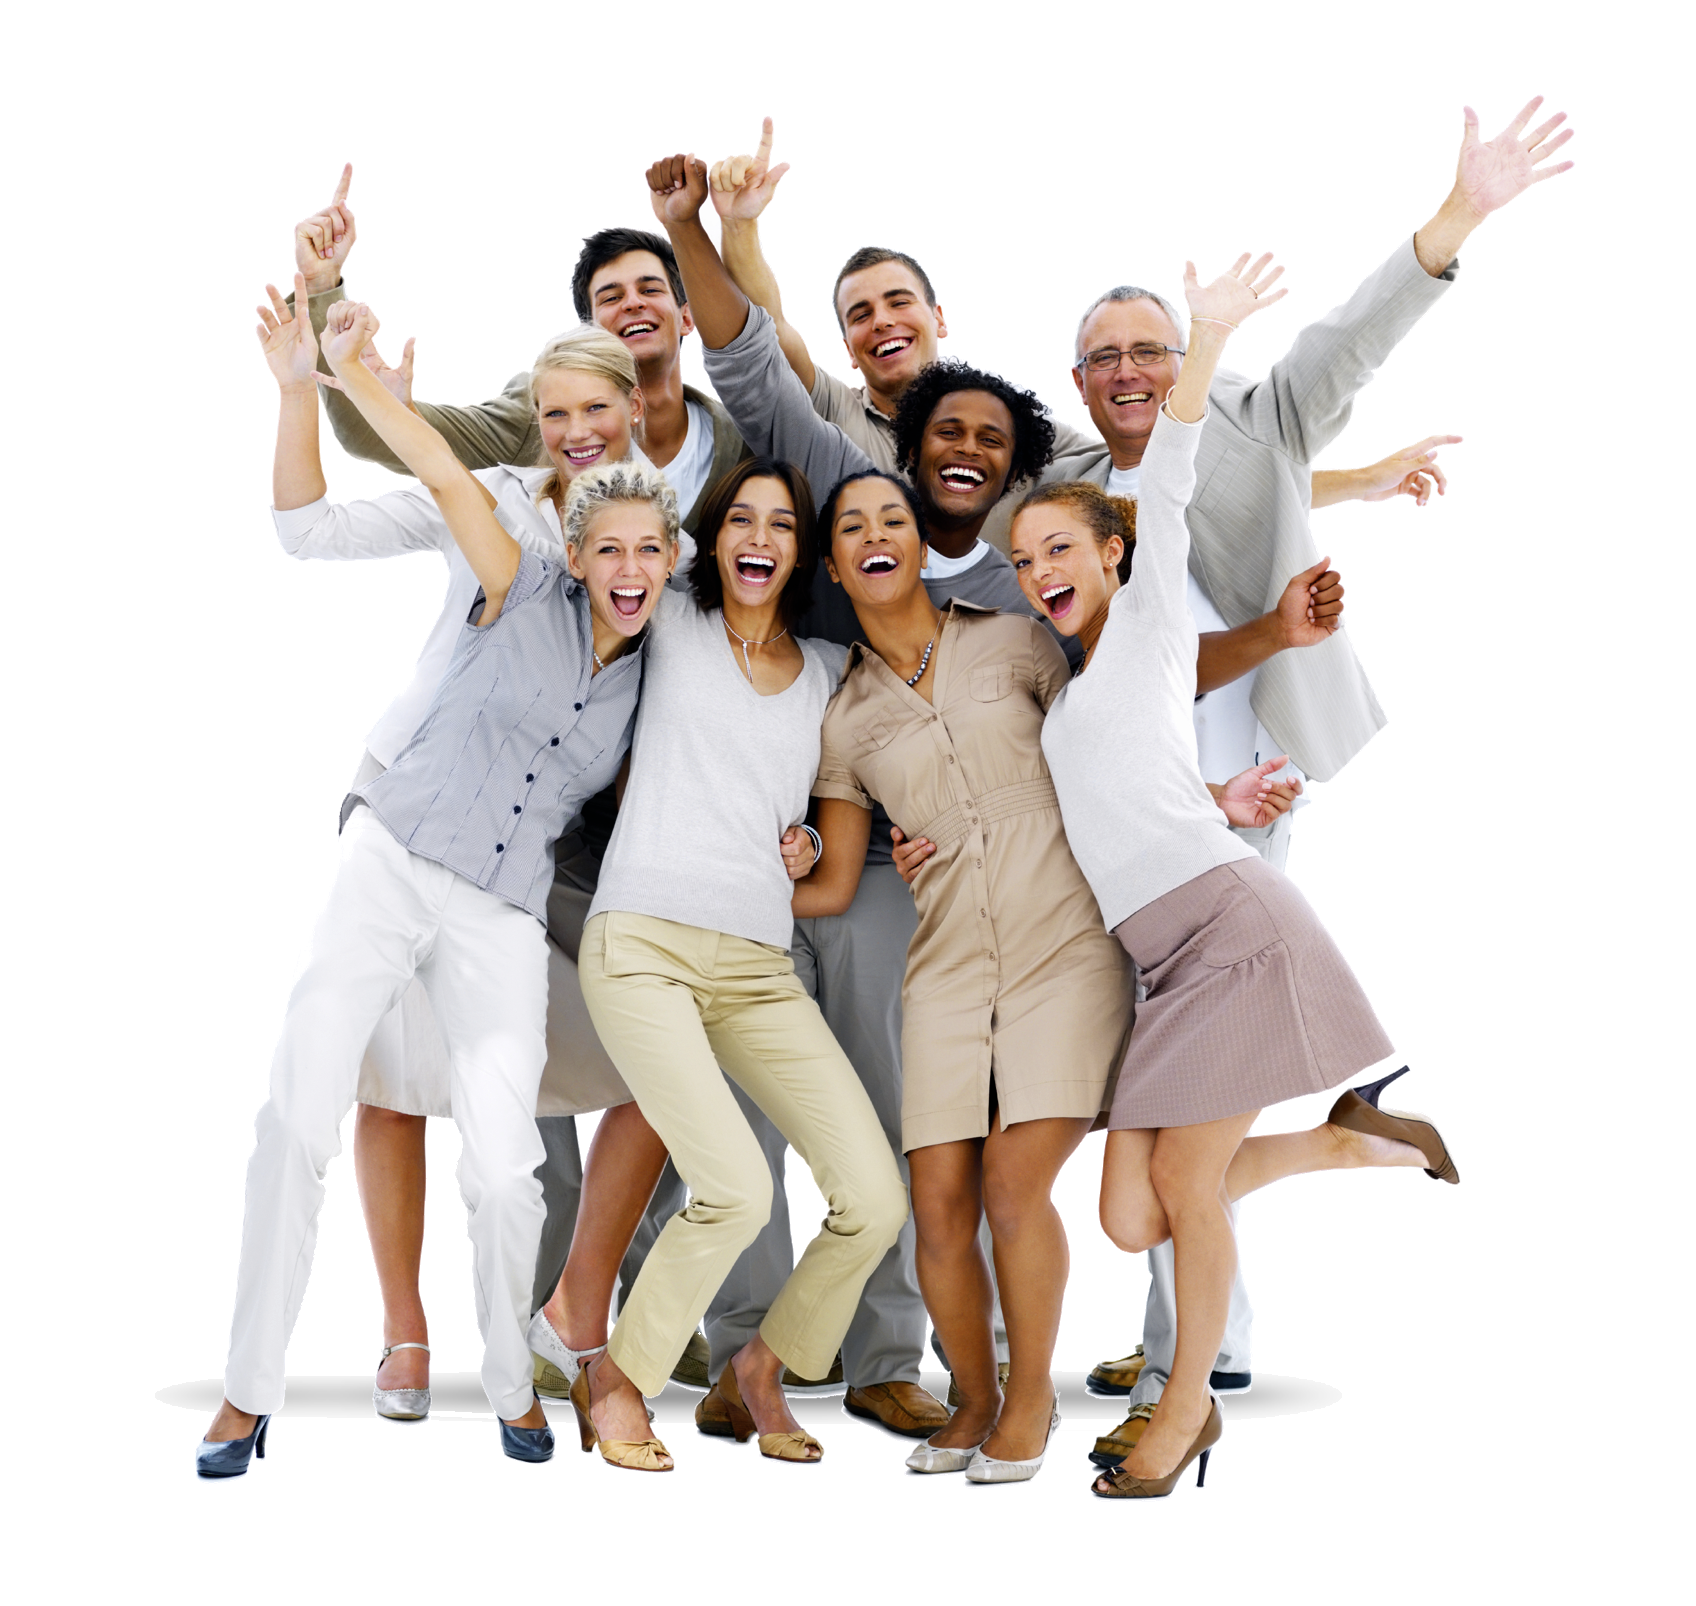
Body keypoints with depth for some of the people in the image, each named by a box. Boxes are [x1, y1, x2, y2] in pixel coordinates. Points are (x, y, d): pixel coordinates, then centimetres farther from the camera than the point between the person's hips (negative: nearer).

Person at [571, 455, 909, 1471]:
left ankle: (764, 1367, 16)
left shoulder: (830, 670, 18)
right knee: (737, 1191, -23)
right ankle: (615, 1381, 1)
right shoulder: (673, 630, 11)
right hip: (643, 944, -4)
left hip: (761, 967, 4)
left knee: (878, 1201, -11)